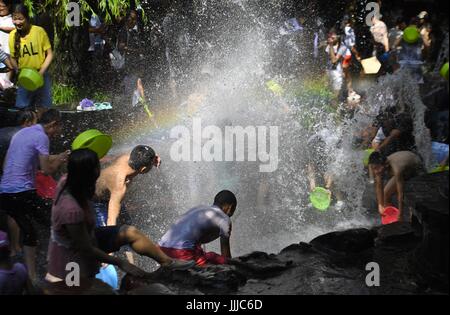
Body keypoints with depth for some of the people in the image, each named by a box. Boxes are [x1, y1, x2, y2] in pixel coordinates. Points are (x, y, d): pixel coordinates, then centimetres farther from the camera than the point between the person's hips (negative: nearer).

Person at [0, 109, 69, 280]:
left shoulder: (21, 133, 19)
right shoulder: (41, 137, -8)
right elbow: (47, 169, -13)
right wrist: (60, 160, 7)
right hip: (23, 193, -9)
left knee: (28, 232, 18)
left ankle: (31, 277, 18)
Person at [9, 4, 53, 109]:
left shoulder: (39, 31, -10)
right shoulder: (12, 35, -1)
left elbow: (49, 54, -5)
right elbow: (13, 58, 8)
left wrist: (41, 72, -15)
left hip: (41, 77, -2)